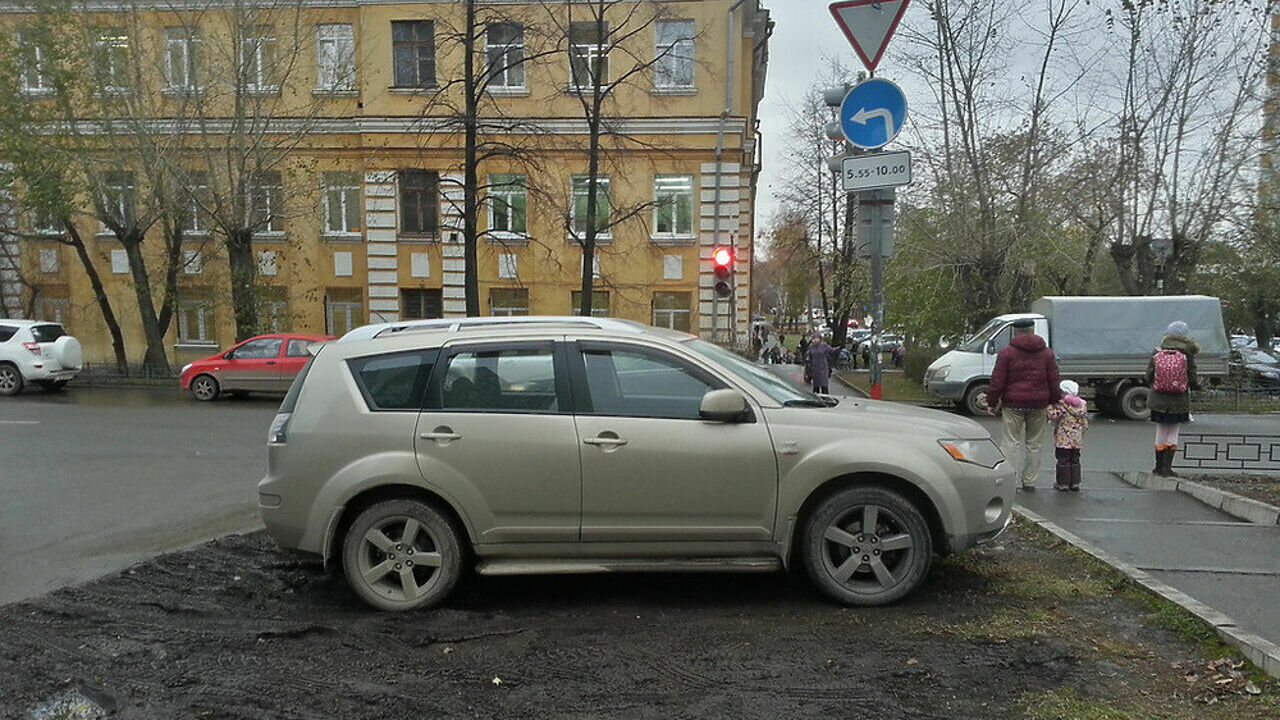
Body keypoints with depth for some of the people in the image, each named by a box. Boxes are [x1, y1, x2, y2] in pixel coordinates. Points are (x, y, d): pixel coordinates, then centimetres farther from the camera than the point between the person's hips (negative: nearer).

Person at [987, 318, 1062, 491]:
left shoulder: (1007, 353, -4)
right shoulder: (1046, 353, 7)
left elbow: (997, 381, -6)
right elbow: (1054, 382, 8)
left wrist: (992, 403, 1)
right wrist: (1054, 403, 15)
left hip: (1013, 405, -3)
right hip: (1039, 405, 3)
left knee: (1012, 444, 1)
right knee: (1034, 444, 11)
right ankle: (1029, 481, 16)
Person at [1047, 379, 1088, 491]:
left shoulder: (1061, 404, -13)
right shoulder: (1082, 404, 7)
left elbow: (1053, 416, -21)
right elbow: (1085, 422, 12)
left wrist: (1050, 406, -9)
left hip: (1063, 439, -6)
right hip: (1077, 439, 6)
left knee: (1063, 460, 0)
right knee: (1075, 460, 13)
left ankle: (1063, 483, 3)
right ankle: (1075, 482, 15)